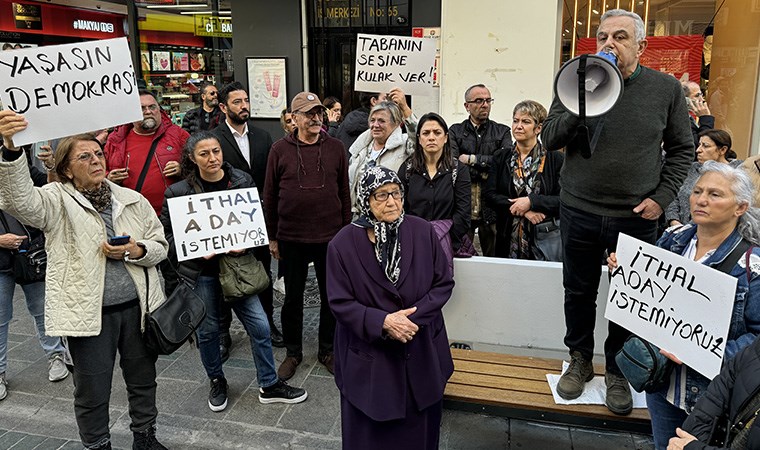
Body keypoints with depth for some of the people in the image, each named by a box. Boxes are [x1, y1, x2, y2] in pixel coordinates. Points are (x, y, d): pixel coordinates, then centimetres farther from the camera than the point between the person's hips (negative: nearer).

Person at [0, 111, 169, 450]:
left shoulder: (133, 200, 6)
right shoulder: (57, 201, -4)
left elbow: (160, 246, 8)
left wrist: (135, 250, -14)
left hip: (137, 306, 4)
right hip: (89, 313, -3)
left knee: (143, 379, 20)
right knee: (92, 392, 11)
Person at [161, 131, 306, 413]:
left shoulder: (242, 181, -3)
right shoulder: (179, 192, -8)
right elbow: (167, 234, -2)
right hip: (201, 271, -1)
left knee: (259, 326, 2)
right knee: (208, 330, 13)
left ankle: (269, 385, 20)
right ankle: (217, 383, 38)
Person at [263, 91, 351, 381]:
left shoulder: (335, 148, 1)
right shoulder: (280, 150, -2)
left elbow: (345, 193, 5)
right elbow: (270, 196, 2)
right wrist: (272, 237, 2)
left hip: (330, 238, 1)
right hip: (292, 238, -1)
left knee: (331, 296, 12)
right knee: (293, 298, 13)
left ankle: (327, 349, 31)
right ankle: (293, 352, 31)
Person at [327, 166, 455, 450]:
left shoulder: (422, 232, -8)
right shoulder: (344, 244, -12)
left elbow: (444, 283, -3)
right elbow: (340, 302, -10)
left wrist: (414, 316, -17)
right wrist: (383, 321, -22)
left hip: (421, 352, 2)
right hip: (369, 357, -1)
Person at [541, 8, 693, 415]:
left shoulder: (666, 89, -1)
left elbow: (681, 149, 5)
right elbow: (549, 140, -6)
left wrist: (662, 197, -5)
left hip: (637, 218, 0)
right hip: (580, 213, 1)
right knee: (579, 292, 14)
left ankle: (617, 371, 32)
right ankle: (580, 360, 35)